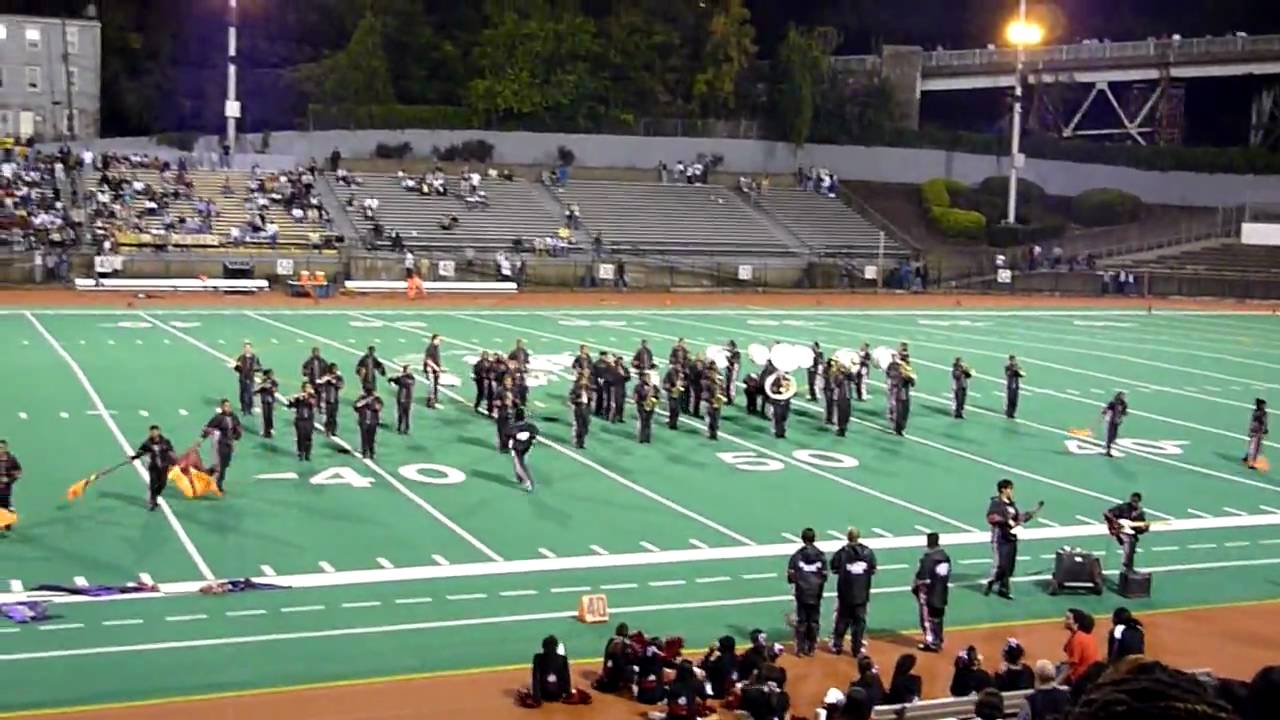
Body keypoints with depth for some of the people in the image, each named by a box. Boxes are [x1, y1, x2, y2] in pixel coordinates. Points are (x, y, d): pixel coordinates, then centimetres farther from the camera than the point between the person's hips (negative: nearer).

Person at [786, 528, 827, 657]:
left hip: (802, 593, -1)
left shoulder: (797, 555, -7)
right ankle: (811, 648, 12)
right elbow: (824, 575, -2)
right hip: (816, 594, 1)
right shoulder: (821, 555, -3)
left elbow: (791, 575, -7)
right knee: (813, 621, 9)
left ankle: (801, 649, 7)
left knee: (801, 621, 7)